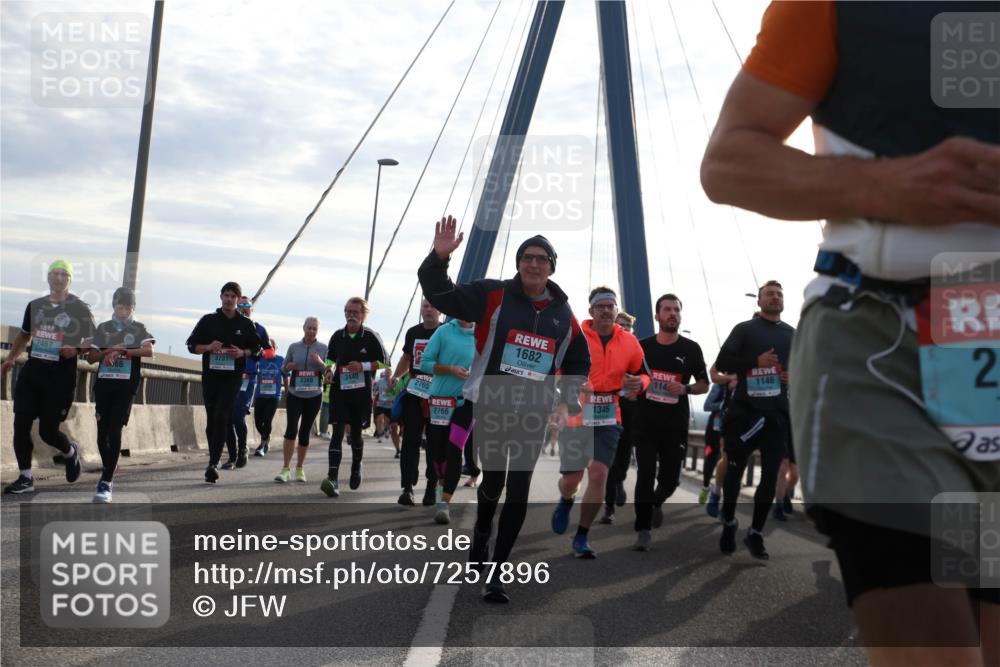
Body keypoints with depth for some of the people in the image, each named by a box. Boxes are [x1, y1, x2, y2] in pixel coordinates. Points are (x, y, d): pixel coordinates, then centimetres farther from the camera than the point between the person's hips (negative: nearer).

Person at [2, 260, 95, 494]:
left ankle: (71, 452, 29)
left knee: (48, 430, -4)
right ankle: (25, 478, 10)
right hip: (32, 371, 5)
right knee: (21, 424, -1)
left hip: (61, 377, -5)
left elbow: (92, 343, -2)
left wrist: (76, 350, -20)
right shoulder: (35, 305, 12)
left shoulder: (80, 309, -3)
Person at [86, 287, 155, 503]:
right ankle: (107, 474, 24)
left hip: (126, 385, -3)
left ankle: (106, 482, -16)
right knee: (102, 431, 5)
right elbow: (91, 358, 9)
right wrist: (108, 351, -9)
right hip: (103, 384, 3)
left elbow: (149, 350, -12)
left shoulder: (138, 329, 6)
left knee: (114, 431, -13)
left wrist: (122, 350, -17)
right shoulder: (103, 328, 12)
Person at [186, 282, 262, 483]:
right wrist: (208, 347, -10)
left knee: (221, 417, -16)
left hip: (232, 377, -3)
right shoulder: (208, 320, 8)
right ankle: (213, 460, 20)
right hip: (210, 375, 3)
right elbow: (192, 345, 10)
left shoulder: (246, 324, 5)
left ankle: (213, 464, -21)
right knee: (212, 419, 9)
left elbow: (257, 347, 10)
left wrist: (243, 353, -10)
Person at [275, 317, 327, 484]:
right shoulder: (294, 347, 3)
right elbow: (284, 368, 13)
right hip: (295, 394, 0)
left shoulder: (323, 349, 1)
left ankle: (300, 468, 20)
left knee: (305, 433, 7)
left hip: (314, 395, 0)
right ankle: (285, 468, -10)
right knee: (291, 429, -14)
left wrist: (320, 363, -18)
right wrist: (289, 367, -10)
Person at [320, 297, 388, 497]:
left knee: (356, 433, 13)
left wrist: (363, 366, -15)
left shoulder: (371, 337, -3)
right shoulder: (337, 336, 6)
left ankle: (356, 468, 41)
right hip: (339, 390, 1)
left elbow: (384, 362, -1)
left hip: (361, 392, -1)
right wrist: (329, 370, -1)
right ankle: (332, 478, -22)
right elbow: (330, 358, 20)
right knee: (338, 432, -12)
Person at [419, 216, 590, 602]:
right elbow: (441, 296, -13)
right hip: (490, 406, -3)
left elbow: (579, 362, 19)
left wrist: (569, 401, 5)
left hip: (534, 414, 3)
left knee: (519, 491, 0)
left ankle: (496, 572, 7)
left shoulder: (564, 315, 6)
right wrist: (439, 258, -29)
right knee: (493, 480, 4)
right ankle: (481, 531, 40)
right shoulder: (492, 296, -4)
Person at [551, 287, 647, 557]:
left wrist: (639, 383, -9)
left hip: (608, 419, 2)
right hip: (574, 417, -2)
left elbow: (643, 374, 15)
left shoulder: (629, 342, 3)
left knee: (598, 474, -9)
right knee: (571, 479, 2)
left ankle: (581, 538, 6)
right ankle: (566, 501, 43)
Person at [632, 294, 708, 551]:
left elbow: (704, 385, 8)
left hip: (676, 424, 1)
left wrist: (686, 389, -11)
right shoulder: (643, 346, 4)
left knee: (670, 478, 5)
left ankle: (656, 502, 40)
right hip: (646, 421, 0)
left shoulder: (691, 349, 3)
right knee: (645, 475, -9)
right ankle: (643, 530, -2)